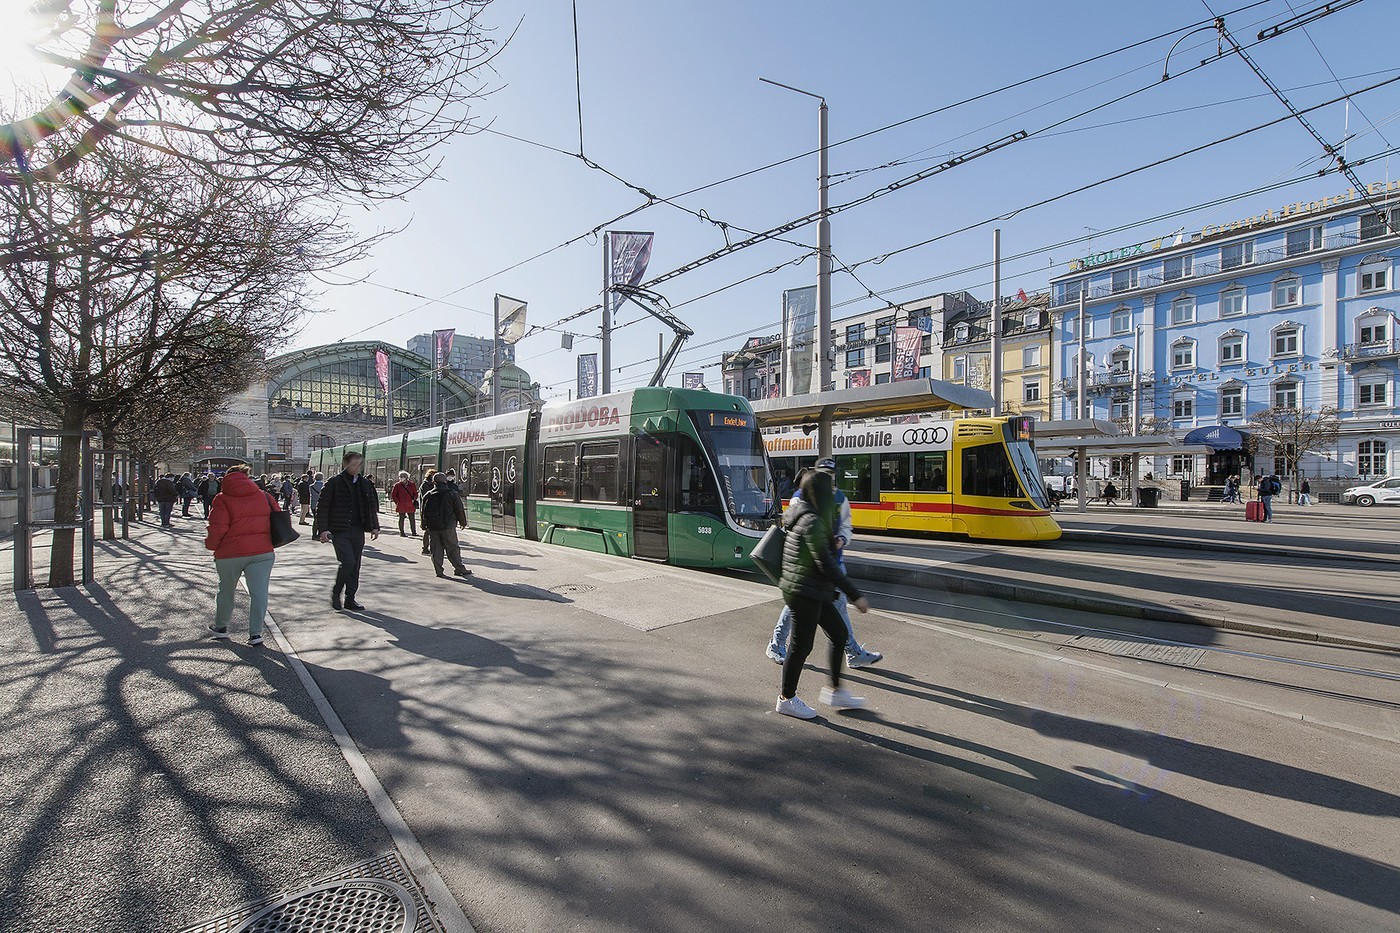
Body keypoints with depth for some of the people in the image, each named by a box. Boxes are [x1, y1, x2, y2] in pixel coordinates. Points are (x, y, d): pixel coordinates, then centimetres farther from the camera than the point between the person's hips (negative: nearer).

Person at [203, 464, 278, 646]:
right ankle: (255, 633, 0)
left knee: (226, 590, 20)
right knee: (259, 592, 2)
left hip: (230, 554, -1)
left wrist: (211, 545, 7)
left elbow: (218, 528, -11)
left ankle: (220, 627, 37)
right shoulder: (264, 496, 5)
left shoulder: (222, 499, -5)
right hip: (262, 552, 1)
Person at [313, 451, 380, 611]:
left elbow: (372, 506, 17)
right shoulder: (334, 482, -4)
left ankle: (350, 599, 18)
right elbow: (322, 506, -5)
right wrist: (323, 529, -13)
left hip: (358, 531, 5)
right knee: (348, 562, -15)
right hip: (339, 531, -5)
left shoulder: (364, 484, 11)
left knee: (355, 566, 8)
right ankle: (336, 593, 9)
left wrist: (374, 526, 10)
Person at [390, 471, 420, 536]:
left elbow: (415, 493, 12)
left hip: (410, 506, 2)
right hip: (401, 506, -1)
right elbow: (393, 495, 4)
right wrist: (397, 502, -4)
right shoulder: (397, 485, 1)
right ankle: (401, 532, 13)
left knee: (412, 519, 4)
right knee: (401, 518, 6)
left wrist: (414, 500, -2)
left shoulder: (412, 484, 5)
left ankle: (414, 532, 11)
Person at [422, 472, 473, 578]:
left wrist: (424, 525, 23)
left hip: (432, 527, 3)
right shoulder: (453, 494, -3)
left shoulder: (428, 495, 7)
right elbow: (460, 510, 0)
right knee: (453, 548, 1)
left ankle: (439, 570, 9)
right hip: (448, 526, -3)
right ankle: (460, 569, 0)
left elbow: (424, 512, 13)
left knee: (436, 550, 9)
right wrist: (463, 522, 13)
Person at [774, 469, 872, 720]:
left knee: (839, 634, 16)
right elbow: (826, 564, -24)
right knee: (801, 645, 4)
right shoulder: (812, 522, -22)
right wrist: (855, 595, -21)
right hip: (805, 592, -10)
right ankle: (787, 699, 21)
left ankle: (835, 691, 28)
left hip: (814, 592, 10)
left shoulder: (803, 513, 8)